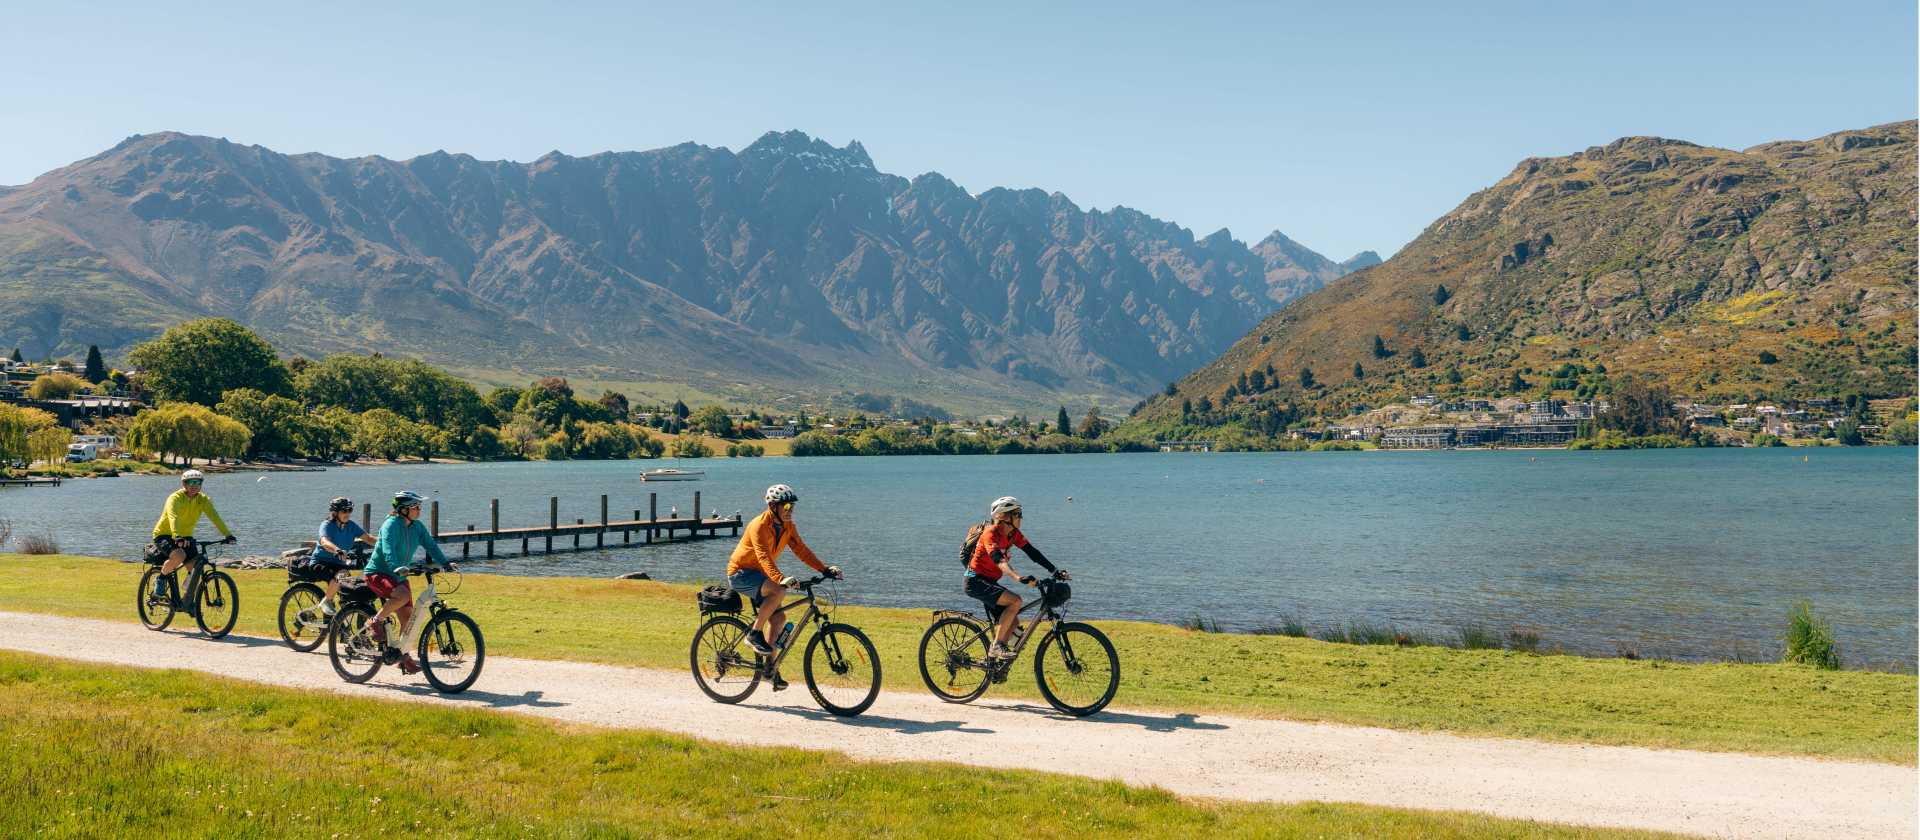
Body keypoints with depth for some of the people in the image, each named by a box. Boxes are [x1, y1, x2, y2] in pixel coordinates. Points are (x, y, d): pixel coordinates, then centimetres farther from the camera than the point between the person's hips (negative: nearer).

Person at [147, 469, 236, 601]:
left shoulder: (202, 499, -6)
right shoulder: (175, 498, -21)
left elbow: (214, 516, -18)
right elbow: (173, 517, -38)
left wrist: (227, 534, -31)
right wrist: (177, 536, -55)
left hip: (185, 536, 5)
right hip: (164, 534, -5)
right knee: (179, 556, -34)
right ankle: (160, 579, -7)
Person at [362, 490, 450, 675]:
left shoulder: (417, 527, 2)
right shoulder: (391, 524, -19)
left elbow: (430, 545, -3)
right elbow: (388, 549, -33)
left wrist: (445, 563, -18)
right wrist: (396, 567, -50)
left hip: (398, 576, 7)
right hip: (378, 573, -7)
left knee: (408, 618, 2)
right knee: (403, 595, -35)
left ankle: (404, 657, 15)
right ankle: (377, 621, -11)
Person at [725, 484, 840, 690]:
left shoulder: (787, 526, 1)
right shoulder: (759, 526, -24)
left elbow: (801, 549, -4)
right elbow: (764, 557, -35)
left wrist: (825, 569, -15)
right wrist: (780, 578, -51)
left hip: (758, 574, 8)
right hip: (740, 574, -8)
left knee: (779, 617, -1)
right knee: (778, 590, -31)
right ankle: (755, 634, -17)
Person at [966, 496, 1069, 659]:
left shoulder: (1013, 533, 4)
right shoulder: (991, 534, -21)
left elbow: (1033, 552, 0)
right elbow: (998, 559, -37)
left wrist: (1055, 571, -11)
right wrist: (1019, 578, -52)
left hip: (989, 582, 9)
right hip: (976, 581, -9)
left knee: (1013, 622, 4)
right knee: (1015, 601, -26)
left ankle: (993, 658, 13)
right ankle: (996, 646, -20)